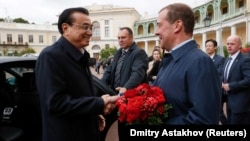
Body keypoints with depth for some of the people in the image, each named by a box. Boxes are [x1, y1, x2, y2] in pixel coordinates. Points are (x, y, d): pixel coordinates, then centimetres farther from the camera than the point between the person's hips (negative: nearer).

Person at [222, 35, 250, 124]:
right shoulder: (227, 60, 13)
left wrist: (230, 86, -20)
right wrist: (223, 84, 1)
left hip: (240, 103, -8)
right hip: (230, 101, 9)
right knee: (230, 122, 17)